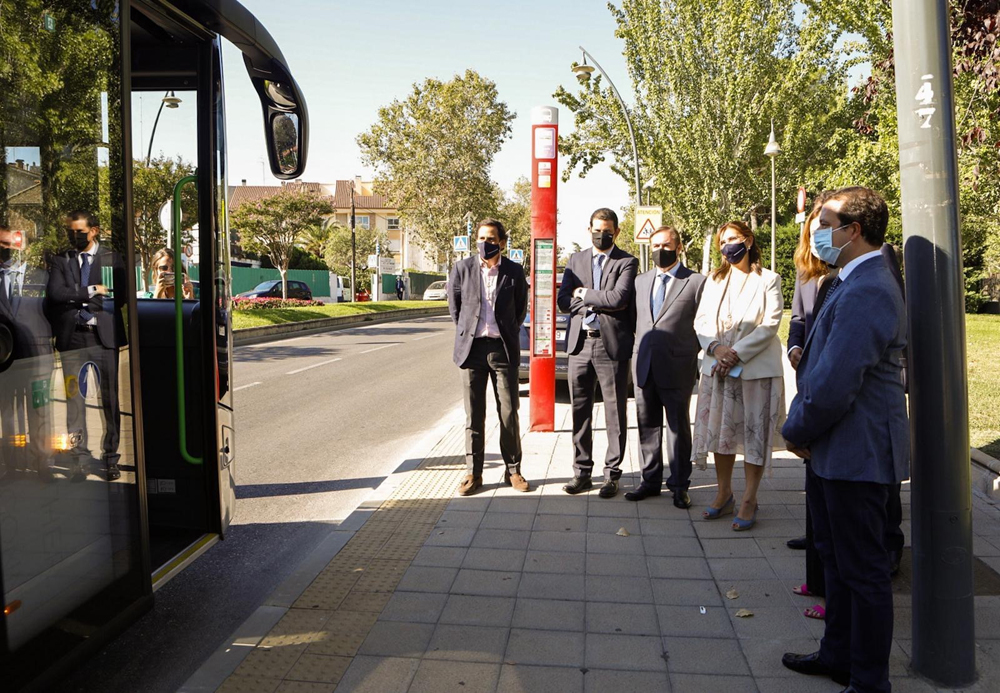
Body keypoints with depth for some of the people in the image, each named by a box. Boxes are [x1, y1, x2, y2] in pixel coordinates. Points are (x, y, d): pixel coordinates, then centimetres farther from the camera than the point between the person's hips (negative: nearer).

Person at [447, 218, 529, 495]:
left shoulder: (514, 272, 2)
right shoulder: (462, 268, 2)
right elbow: (454, 305, 12)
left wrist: (507, 334, 11)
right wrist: (466, 334, 11)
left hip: (503, 348, 0)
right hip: (472, 347, 0)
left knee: (509, 412, 3)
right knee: (473, 414, 5)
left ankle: (512, 470, 17)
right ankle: (473, 473, 14)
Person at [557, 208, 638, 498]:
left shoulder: (627, 262, 0)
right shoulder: (575, 260, 12)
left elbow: (619, 297, -17)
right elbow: (563, 300, 2)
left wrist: (585, 295, -7)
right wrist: (601, 301, -8)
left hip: (612, 346, -4)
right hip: (580, 344, 4)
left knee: (615, 414, 3)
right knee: (580, 412, 9)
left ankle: (612, 474, 14)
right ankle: (582, 472, 19)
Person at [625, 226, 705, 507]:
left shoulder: (696, 282, -1)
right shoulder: (641, 281, 14)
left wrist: (693, 356, -4)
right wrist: (638, 351, 9)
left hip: (677, 367, -4)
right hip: (644, 365, 5)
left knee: (678, 426, 5)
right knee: (648, 425, 11)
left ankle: (679, 485, 16)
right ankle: (651, 480, 23)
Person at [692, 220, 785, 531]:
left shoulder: (768, 280, 1)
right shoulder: (715, 280, 15)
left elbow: (770, 324, -8)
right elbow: (701, 321, 8)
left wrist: (737, 353, -15)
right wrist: (716, 347, -10)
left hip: (757, 368, -4)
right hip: (718, 366, 4)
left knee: (755, 432, -2)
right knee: (720, 430, 7)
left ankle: (749, 501, 7)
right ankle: (724, 494, 20)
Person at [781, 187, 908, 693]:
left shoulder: (866, 292, -23)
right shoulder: (852, 282, 11)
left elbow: (833, 385, -28)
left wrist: (796, 432, -11)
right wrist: (802, 429, 8)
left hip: (856, 455, -11)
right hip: (834, 451, 11)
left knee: (862, 570, 5)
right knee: (836, 558, 22)